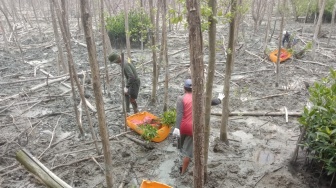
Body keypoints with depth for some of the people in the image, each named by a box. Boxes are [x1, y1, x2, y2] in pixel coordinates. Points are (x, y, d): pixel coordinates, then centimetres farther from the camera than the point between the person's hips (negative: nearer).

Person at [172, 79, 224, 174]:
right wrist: (219, 99, 38)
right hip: (193, 128, 0)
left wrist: (177, 127, -27)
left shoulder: (181, 98, -6)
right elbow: (211, 101, 18)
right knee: (187, 151, 7)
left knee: (183, 146, 27)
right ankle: (183, 172, 13)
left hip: (183, 127, 0)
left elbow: (179, 114, -19)